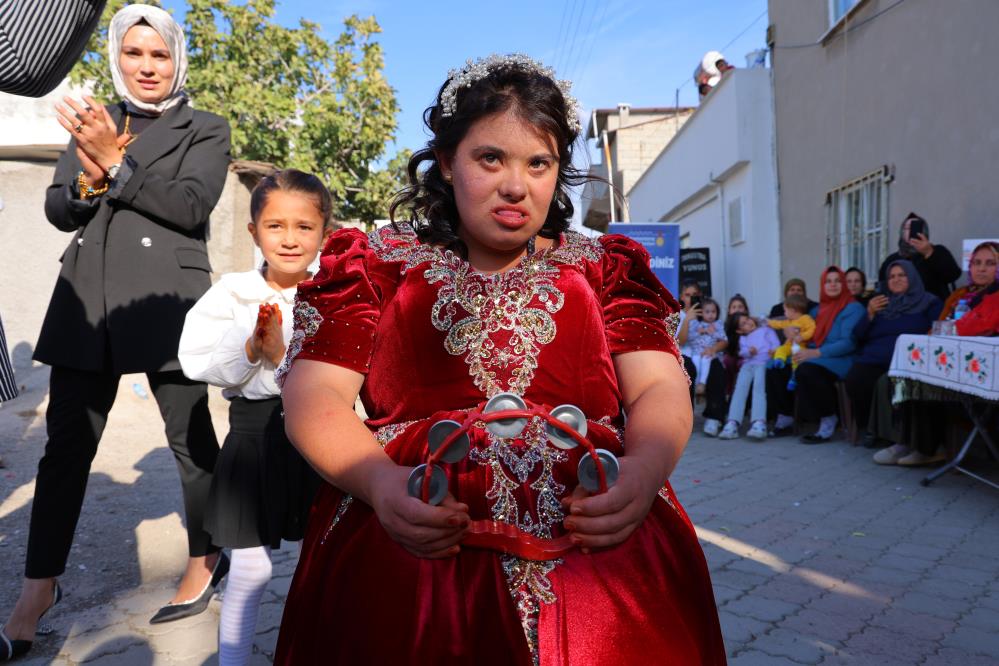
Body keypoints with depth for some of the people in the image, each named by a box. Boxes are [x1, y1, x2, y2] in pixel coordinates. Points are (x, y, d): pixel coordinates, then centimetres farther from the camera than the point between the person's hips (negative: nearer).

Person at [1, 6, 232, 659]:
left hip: (166, 301, -3)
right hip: (87, 301, 4)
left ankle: (206, 559, 24)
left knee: (191, 438, 4)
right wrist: (89, 181, -9)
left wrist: (117, 163, -14)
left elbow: (191, 206, -10)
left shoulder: (205, 129, 6)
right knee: (66, 444, 5)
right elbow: (57, 210, 11)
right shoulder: (93, 121, 17)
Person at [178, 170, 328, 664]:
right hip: (255, 438, 0)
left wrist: (282, 355, -23)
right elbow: (196, 361, -10)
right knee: (251, 568, 11)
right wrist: (250, 347, -24)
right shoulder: (232, 294, -4)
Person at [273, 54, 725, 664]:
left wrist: (644, 468, -17)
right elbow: (313, 397, 3)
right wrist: (379, 481, -17)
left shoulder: (605, 269, 15)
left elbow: (662, 393, 6)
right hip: (404, 549, -1)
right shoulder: (375, 265, 11)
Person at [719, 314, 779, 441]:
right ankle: (733, 423, -37)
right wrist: (749, 351, -11)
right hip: (748, 364, 2)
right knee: (740, 386, -25)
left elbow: (776, 344, 12)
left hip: (764, 363, -2)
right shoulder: (742, 338, 34)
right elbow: (742, 352, 13)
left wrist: (773, 350, -12)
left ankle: (759, 422, -47)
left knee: (759, 386, -30)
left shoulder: (766, 330, 29)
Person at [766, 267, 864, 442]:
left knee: (805, 371, -36)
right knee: (776, 368, -11)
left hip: (839, 361, -7)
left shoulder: (853, 308, -2)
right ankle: (785, 419, -4)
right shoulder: (819, 309, 21)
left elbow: (849, 343, -13)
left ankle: (828, 420, -19)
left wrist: (816, 352, -22)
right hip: (813, 358, 7)